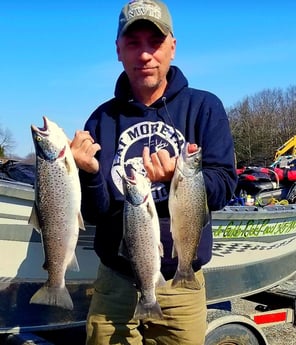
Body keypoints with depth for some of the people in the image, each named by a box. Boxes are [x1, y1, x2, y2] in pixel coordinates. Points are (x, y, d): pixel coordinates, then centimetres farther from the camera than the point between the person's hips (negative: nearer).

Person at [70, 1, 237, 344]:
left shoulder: (204, 107, -4)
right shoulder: (102, 118, -1)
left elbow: (223, 187, -10)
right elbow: (94, 213, -2)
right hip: (115, 284, 1)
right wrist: (89, 173, -22)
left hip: (181, 285, -1)